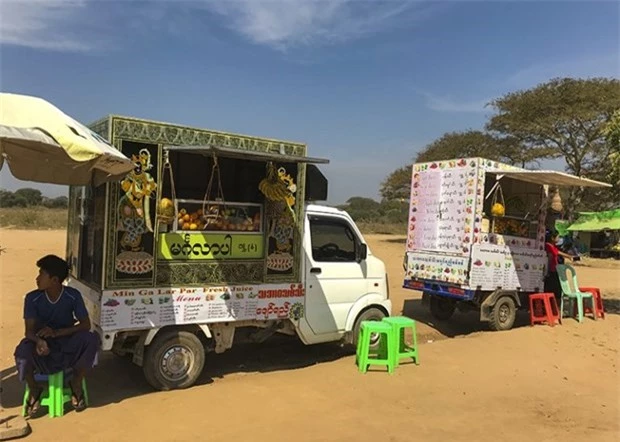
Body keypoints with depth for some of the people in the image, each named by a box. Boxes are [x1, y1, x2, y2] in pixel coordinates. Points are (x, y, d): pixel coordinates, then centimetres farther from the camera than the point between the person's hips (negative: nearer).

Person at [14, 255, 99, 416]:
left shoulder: (73, 295, -14)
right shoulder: (32, 298, -13)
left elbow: (86, 325, -15)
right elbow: (29, 330, -17)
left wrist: (56, 332, -30)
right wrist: (39, 341, -42)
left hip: (67, 342, 0)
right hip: (41, 343, 0)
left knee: (91, 340, -31)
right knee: (22, 353, -34)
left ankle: (76, 384, -6)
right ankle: (34, 390, -1)